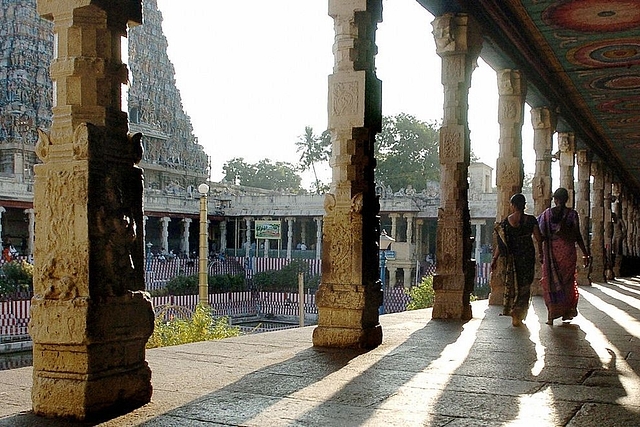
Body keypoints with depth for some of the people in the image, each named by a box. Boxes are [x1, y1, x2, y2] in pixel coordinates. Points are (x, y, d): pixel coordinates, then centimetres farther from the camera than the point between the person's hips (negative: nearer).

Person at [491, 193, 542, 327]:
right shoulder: (531, 220, -5)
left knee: (512, 285, 14)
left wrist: (495, 259, 2)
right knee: (525, 285, 9)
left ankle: (515, 315, 13)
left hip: (512, 257, 1)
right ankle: (518, 315, 2)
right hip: (528, 256, 0)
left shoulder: (506, 222, -5)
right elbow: (539, 238, -5)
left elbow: (501, 243, -5)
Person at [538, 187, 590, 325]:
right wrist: (585, 254, 2)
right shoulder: (572, 214, -3)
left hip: (550, 252, 0)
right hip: (568, 252, 0)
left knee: (551, 282, 6)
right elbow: (577, 236, -4)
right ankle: (567, 312, 17)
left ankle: (552, 315, 1)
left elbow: (541, 235, -2)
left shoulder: (547, 213, 0)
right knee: (568, 281, 14)